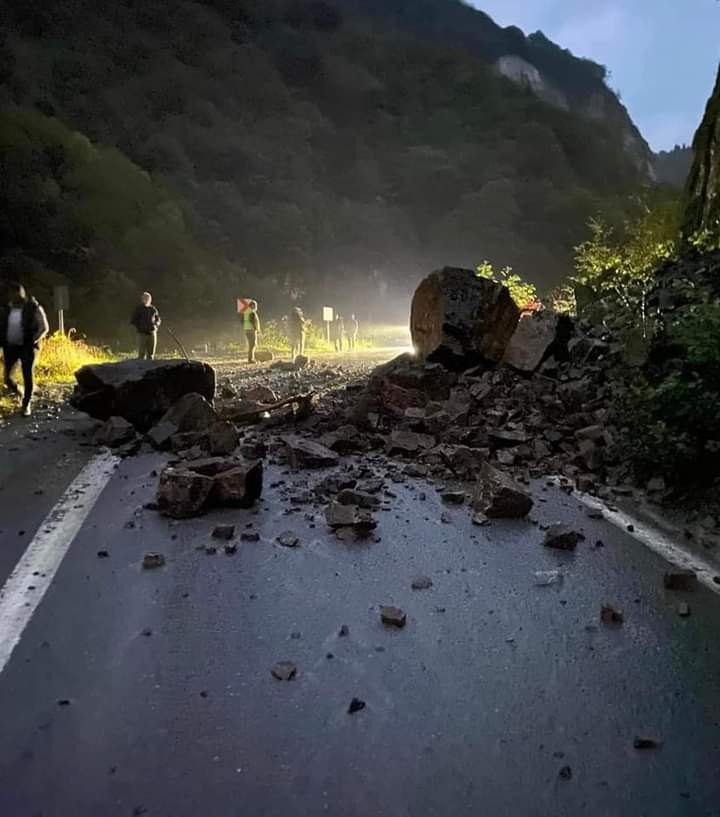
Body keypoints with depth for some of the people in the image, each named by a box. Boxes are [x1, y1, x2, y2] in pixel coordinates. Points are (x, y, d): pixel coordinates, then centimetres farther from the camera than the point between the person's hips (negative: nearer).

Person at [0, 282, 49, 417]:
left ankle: (26, 405, 11)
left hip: (28, 347, -4)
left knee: (28, 375, -3)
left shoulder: (33, 308, -8)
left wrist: (32, 341, -18)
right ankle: (19, 393, 36)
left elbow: (44, 328, -6)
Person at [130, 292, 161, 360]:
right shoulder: (138, 309, 0)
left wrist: (155, 325, -4)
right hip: (142, 333, -3)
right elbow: (132, 321, 2)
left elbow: (158, 320, 16)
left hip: (152, 333, 3)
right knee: (142, 353, -7)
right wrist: (140, 326, -9)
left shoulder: (153, 309, 7)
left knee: (151, 354, 5)